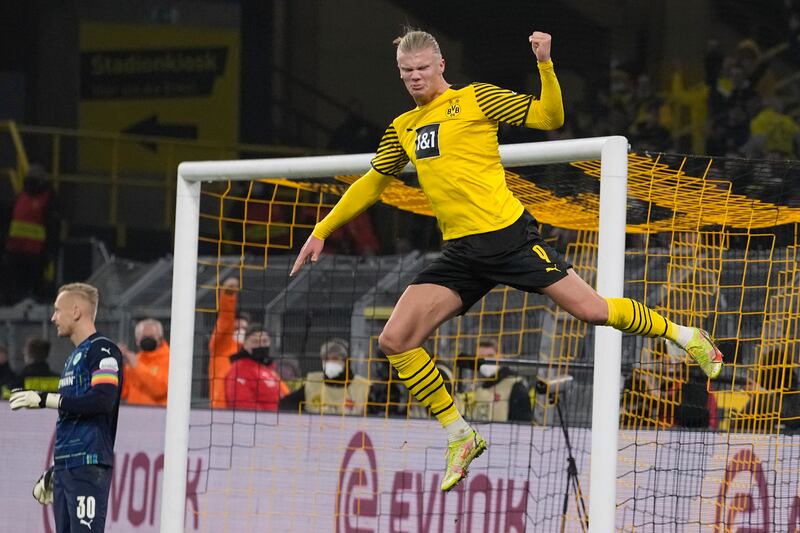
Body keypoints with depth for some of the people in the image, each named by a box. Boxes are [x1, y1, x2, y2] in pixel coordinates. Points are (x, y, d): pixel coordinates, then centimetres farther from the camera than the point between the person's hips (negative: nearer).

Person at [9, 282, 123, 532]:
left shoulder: (102, 350, -6)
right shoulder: (73, 358, 23)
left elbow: (103, 400, -22)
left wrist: (44, 399, -20)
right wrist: (52, 472, 27)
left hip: (89, 466, -10)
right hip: (65, 469, 10)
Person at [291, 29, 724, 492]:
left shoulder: (476, 98, 0)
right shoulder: (402, 129, 16)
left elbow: (550, 117, -1)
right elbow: (373, 183, 29)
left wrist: (545, 64, -16)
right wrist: (322, 232, 26)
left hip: (509, 236, -5)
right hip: (461, 254, 5)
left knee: (590, 309, -9)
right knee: (395, 341, -8)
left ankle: (684, 335, 18)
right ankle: (461, 436, 4)